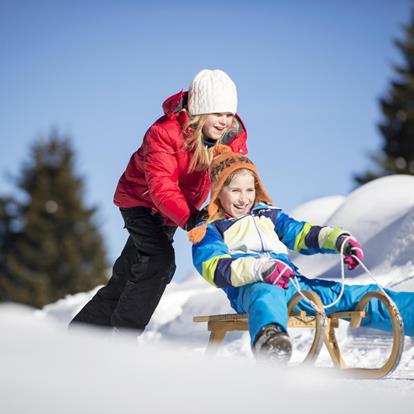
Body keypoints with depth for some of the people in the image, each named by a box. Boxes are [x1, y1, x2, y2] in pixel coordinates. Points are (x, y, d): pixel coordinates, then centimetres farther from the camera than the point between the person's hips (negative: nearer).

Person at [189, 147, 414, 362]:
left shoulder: (267, 215, 32)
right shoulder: (209, 231, 12)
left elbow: (301, 233, 25)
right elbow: (215, 268, -7)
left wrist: (339, 239, 2)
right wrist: (261, 268, -26)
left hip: (293, 282, 7)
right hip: (251, 288, -7)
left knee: (358, 295, -8)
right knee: (267, 294, -46)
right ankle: (268, 335, -81)